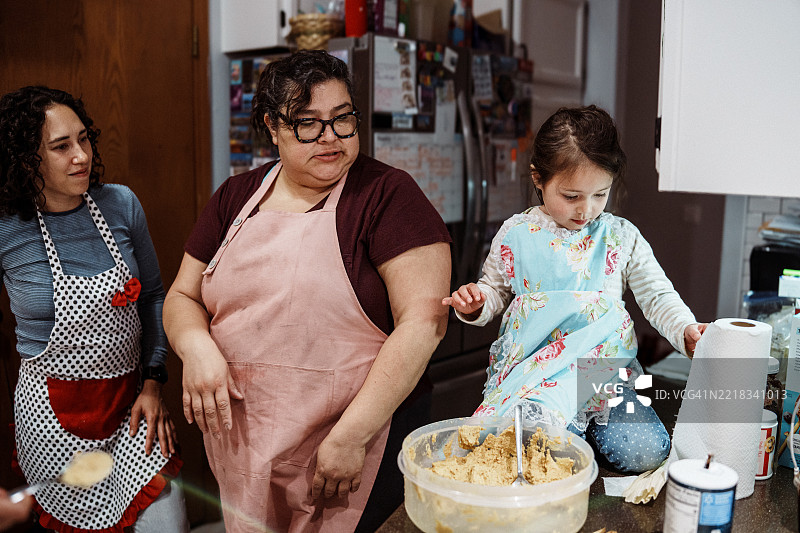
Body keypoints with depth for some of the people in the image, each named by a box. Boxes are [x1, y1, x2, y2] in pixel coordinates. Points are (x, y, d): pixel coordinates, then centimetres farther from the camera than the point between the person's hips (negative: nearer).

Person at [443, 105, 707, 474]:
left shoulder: (622, 237, 3)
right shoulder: (515, 235, 1)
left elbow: (657, 296, 6)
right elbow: (496, 290, 13)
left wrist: (686, 331, -14)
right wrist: (475, 304, -10)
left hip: (604, 370, 2)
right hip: (530, 370, -2)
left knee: (647, 452, -14)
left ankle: (586, 421, 14)